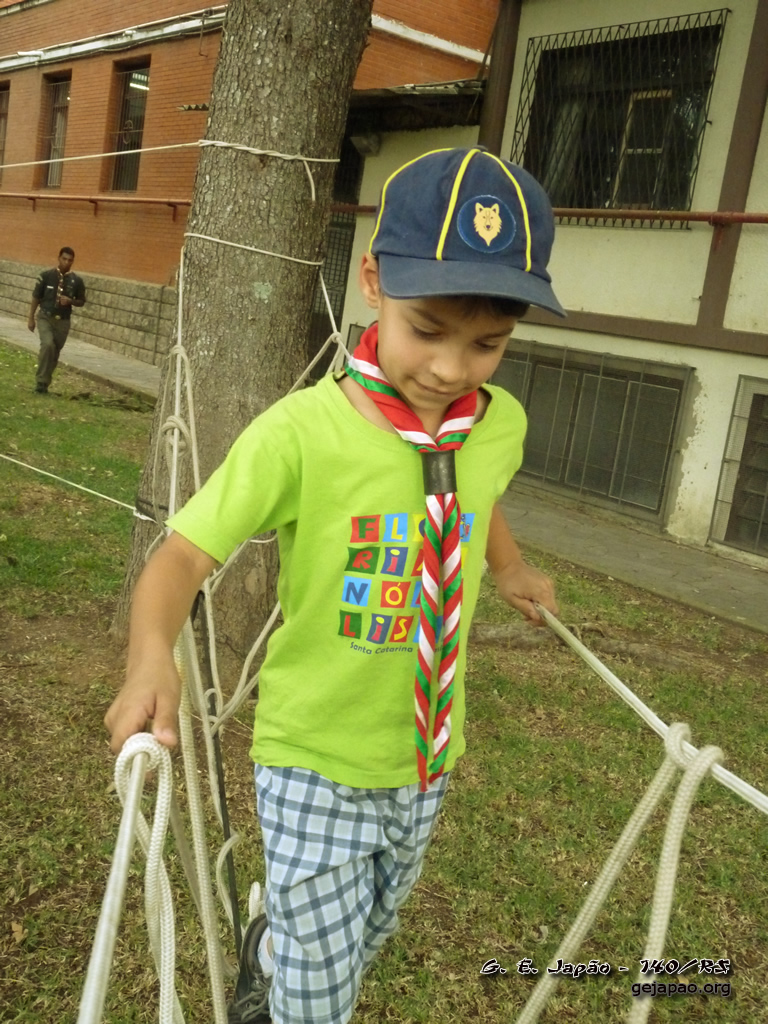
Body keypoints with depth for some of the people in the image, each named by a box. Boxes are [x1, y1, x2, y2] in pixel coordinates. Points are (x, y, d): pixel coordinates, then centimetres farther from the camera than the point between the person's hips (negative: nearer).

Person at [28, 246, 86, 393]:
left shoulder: (77, 281, -2)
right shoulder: (46, 276, -6)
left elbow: (81, 301, 9)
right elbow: (36, 297, 2)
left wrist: (70, 301, -13)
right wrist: (31, 318, 1)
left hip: (63, 321, 2)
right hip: (45, 318, -2)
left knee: (55, 353, 9)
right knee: (48, 345, -25)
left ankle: (45, 383, 26)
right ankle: (41, 381, -15)